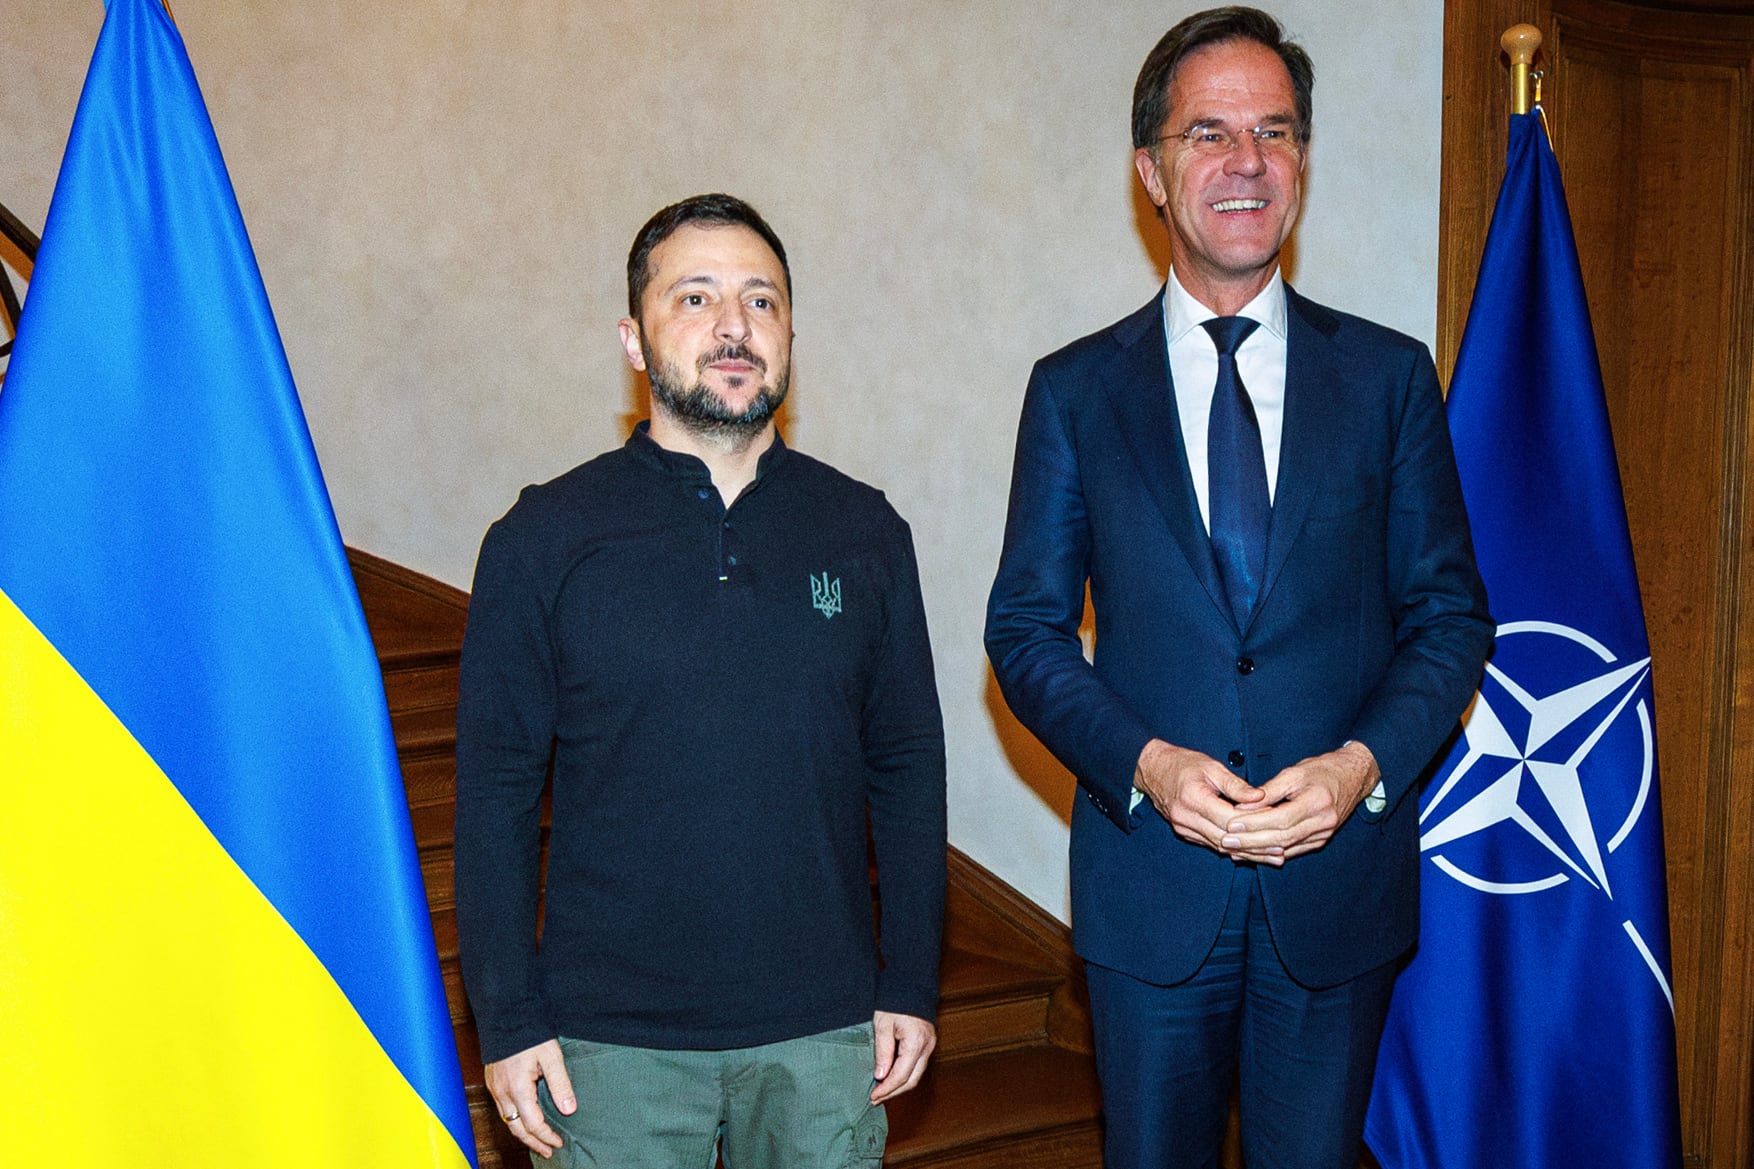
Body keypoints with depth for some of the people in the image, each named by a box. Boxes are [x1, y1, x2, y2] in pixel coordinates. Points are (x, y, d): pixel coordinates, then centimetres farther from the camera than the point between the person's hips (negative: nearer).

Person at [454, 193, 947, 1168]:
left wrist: (912, 984, 3)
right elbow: (496, 791, -2)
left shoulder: (866, 533, 2)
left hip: (824, 1032, 2)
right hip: (609, 1043, -1)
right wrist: (509, 1018, -4)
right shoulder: (544, 540, -3)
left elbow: (908, 767, 5)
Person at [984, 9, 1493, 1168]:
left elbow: (1450, 612, 4)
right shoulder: (1074, 389, 1)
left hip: (1341, 873, 1)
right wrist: (1146, 764, -15)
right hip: (1151, 878, 0)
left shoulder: (1390, 376, 3)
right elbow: (1027, 627, 0)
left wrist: (1364, 764, -13)